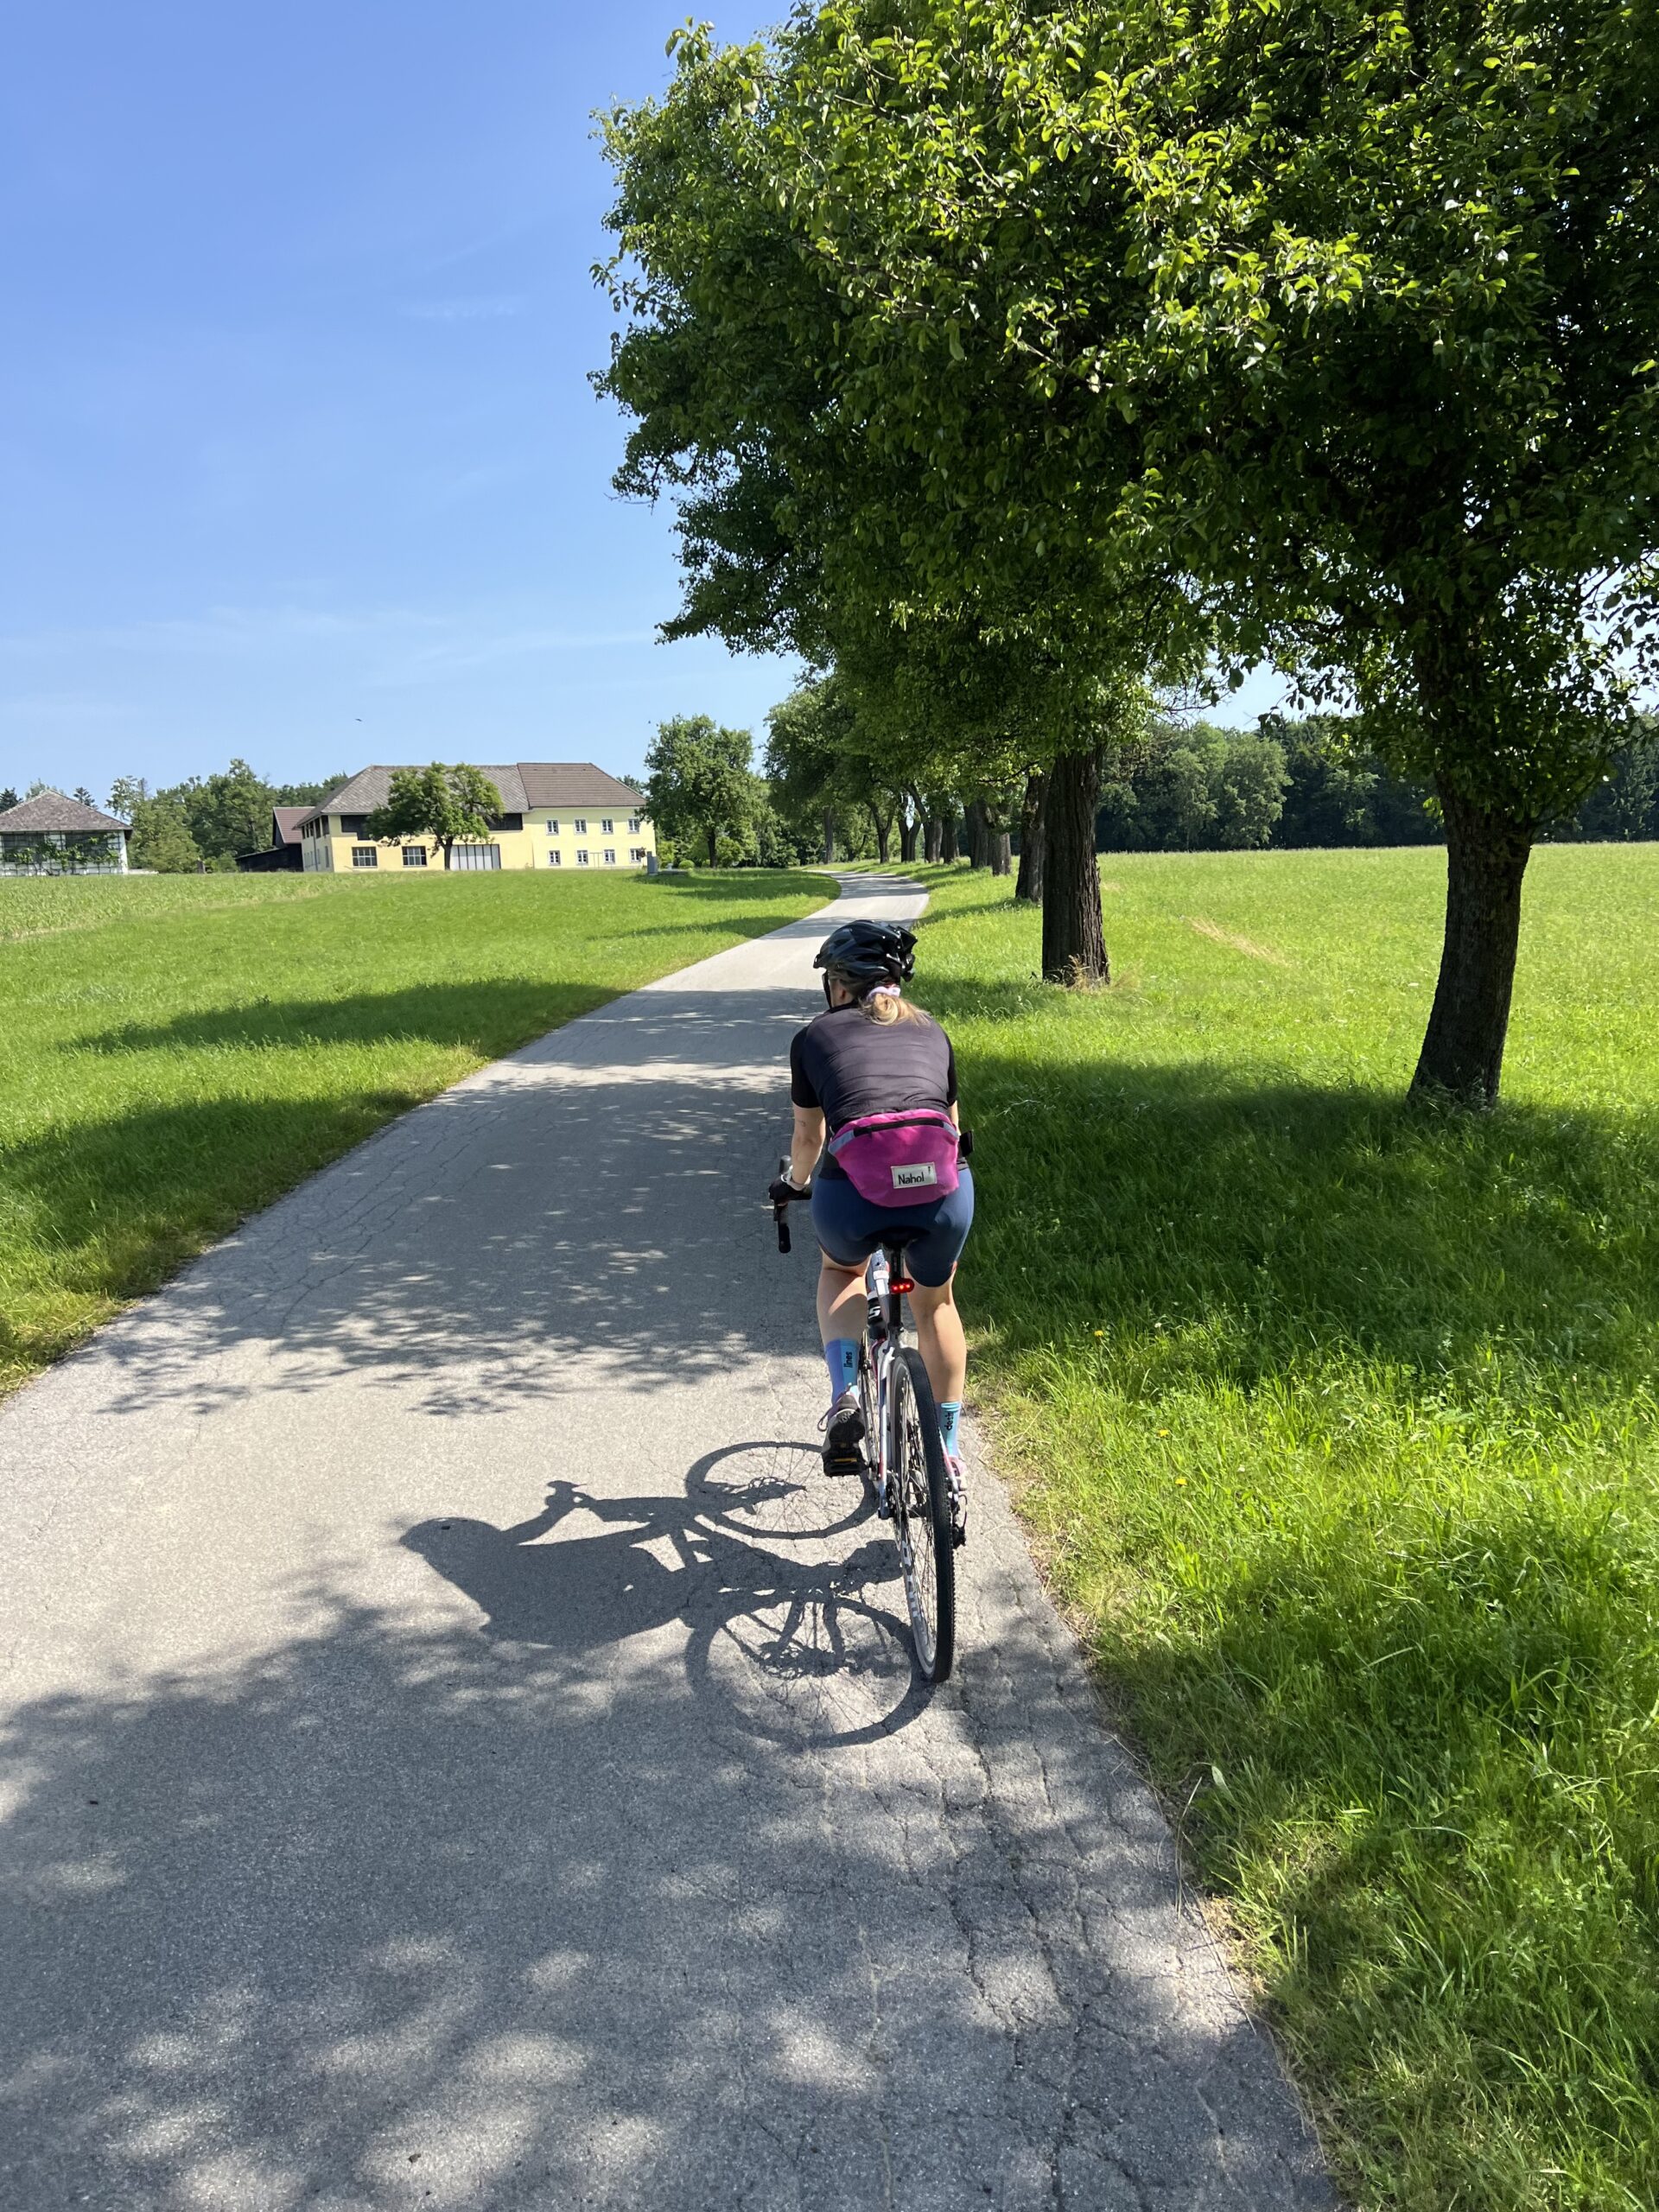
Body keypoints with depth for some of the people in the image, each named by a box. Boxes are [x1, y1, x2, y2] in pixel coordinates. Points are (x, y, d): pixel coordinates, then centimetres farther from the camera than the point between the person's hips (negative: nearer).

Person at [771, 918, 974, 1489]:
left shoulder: (813, 1037, 18)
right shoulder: (932, 1033, 24)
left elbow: (808, 1137, 26)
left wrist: (796, 1183, 48)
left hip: (853, 1194, -2)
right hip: (943, 1189, 2)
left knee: (842, 1271, 34)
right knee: (934, 1302, 30)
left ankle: (845, 1399, 15)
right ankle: (948, 1452, 37)